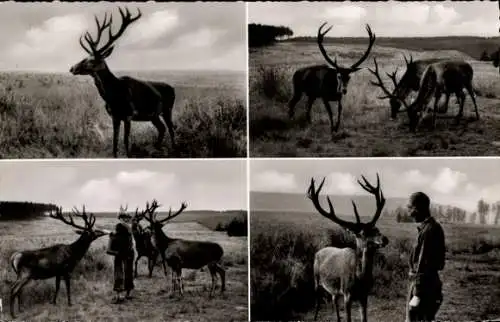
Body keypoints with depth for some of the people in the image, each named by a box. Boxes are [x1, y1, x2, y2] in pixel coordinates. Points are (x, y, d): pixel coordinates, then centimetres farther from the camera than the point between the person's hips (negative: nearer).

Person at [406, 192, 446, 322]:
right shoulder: (434, 227, 10)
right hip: (429, 284, 10)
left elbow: (424, 264, -22)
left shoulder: (428, 231, -20)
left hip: (423, 286, -10)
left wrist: (417, 294, -21)